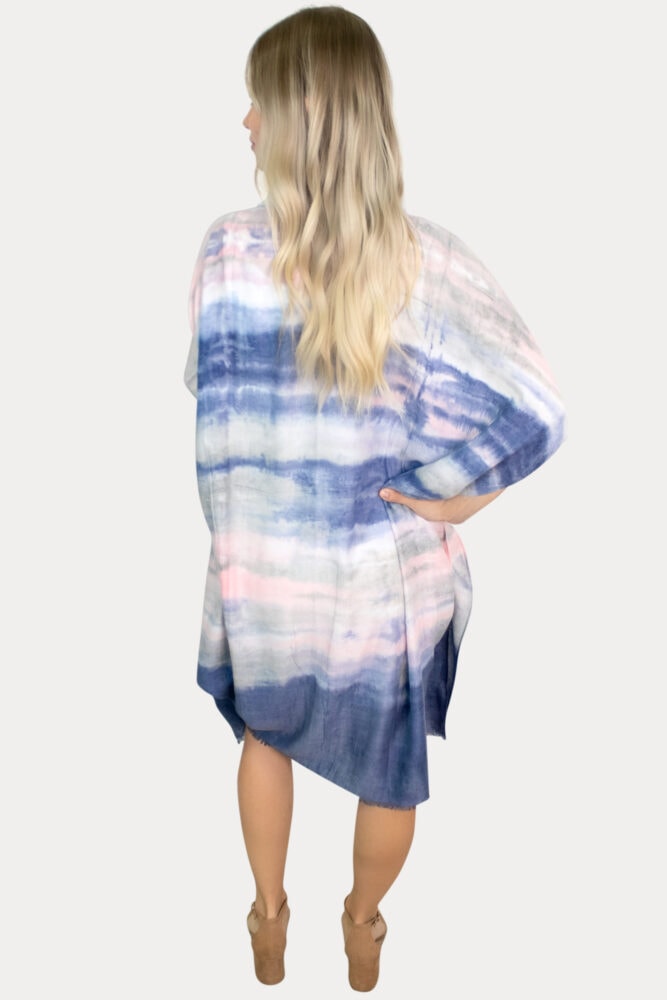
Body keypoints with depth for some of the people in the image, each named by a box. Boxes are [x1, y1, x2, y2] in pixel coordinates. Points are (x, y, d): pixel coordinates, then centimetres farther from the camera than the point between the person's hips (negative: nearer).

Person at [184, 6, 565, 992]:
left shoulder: (229, 250, -15)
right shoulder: (429, 262, -18)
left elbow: (217, 414, -6)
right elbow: (536, 413, -20)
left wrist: (240, 523, 8)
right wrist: (444, 496, -9)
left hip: (265, 569, 1)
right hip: (391, 577, 0)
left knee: (265, 732, 29)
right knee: (391, 765, 24)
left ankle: (269, 919, 48)